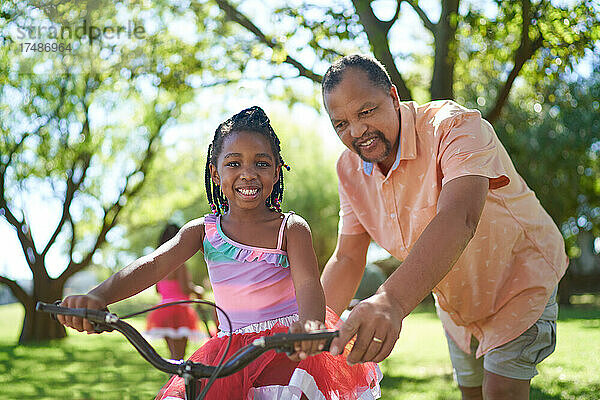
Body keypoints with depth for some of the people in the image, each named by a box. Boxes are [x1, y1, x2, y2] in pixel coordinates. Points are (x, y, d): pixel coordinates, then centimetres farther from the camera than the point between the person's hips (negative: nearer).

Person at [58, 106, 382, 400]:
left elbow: (307, 284, -20)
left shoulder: (291, 229, -3)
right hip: (229, 350, 3)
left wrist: (311, 323, -45)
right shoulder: (203, 230, 4)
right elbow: (153, 264, -11)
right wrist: (97, 297, -31)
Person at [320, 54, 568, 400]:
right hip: (454, 300, 6)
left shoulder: (455, 126, -33)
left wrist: (391, 301, -66)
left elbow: (458, 220, -50)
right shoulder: (350, 168, -11)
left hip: (519, 277, -6)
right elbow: (347, 259, -10)